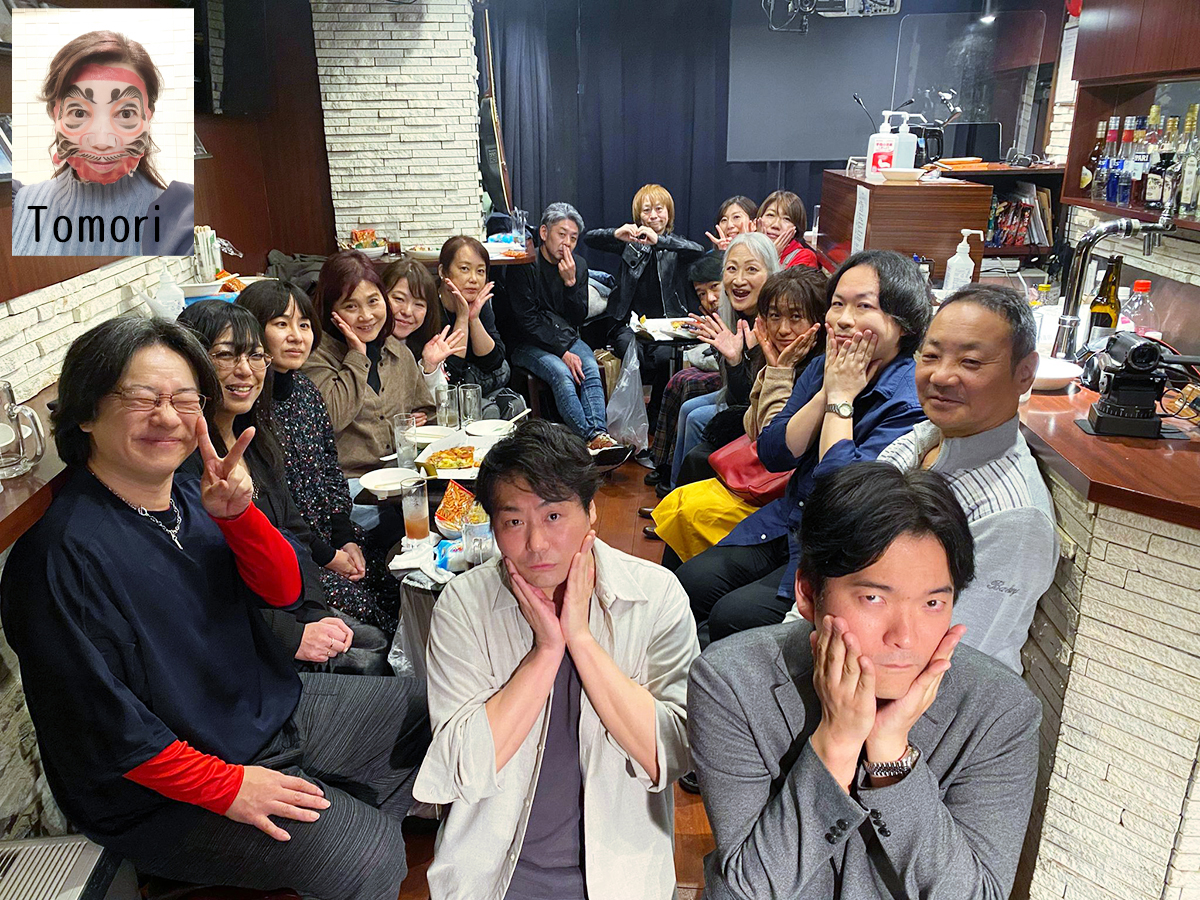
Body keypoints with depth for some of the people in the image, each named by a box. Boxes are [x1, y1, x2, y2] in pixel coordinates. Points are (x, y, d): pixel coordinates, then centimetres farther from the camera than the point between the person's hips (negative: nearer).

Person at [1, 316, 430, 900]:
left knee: (427, 709, 13)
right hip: (168, 786, -8)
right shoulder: (60, 555, -24)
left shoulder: (189, 496, -1)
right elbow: (96, 725, -22)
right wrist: (227, 787, -21)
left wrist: (235, 514, -25)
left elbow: (283, 589, -6)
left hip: (276, 708, 8)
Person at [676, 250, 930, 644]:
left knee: (734, 615, -20)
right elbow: (772, 455, -2)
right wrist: (828, 391, -12)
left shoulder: (915, 401, -18)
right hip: (786, 522, 7)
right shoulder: (823, 368, 4)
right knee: (690, 582, -8)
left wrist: (842, 398, -18)